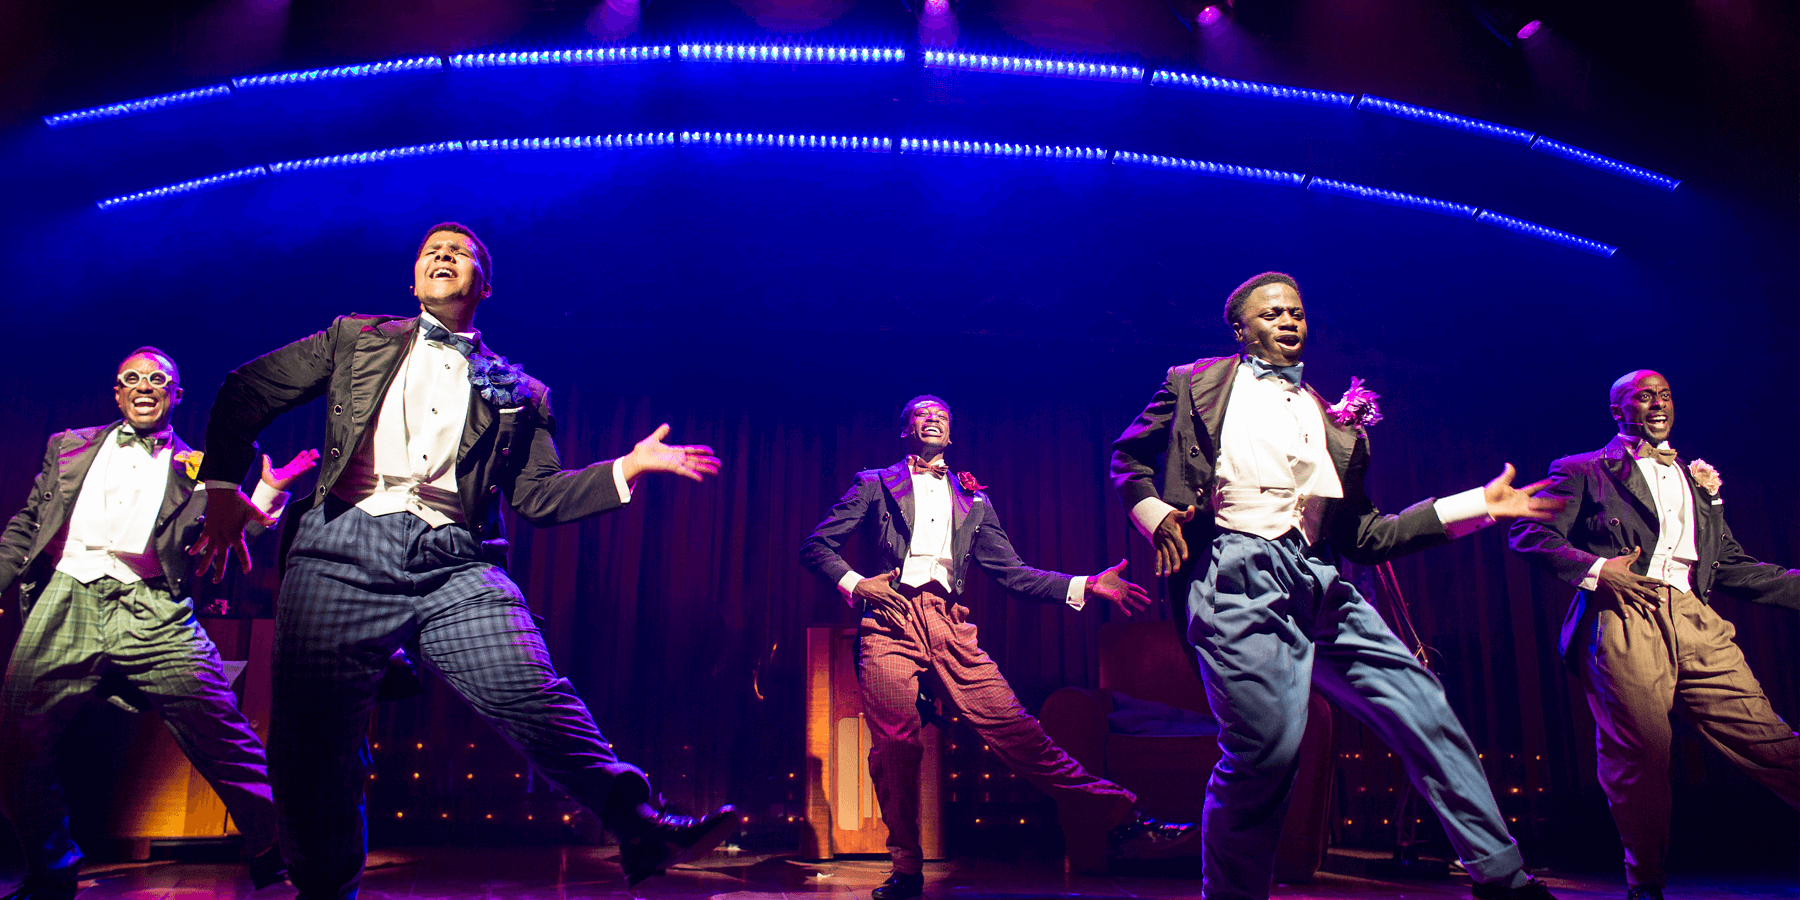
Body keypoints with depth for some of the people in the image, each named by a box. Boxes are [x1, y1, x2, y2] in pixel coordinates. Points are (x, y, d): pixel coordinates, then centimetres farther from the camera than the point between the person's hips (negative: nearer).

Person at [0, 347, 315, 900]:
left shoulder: (197, 470, 15)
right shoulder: (70, 446, 21)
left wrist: (268, 493, -8)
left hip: (153, 613, -2)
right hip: (66, 602, 3)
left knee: (223, 739, -13)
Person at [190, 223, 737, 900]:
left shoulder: (519, 391, 20)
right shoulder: (357, 338, 20)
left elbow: (538, 494, 15)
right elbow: (247, 389, 20)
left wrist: (628, 467, 3)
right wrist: (223, 487, 8)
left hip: (457, 563, 0)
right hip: (345, 551, 1)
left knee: (532, 694, -18)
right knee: (312, 740, -1)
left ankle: (643, 830, -14)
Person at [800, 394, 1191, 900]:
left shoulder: (973, 502, 22)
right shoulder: (876, 485, 15)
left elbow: (1012, 572, 16)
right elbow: (816, 546, 12)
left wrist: (1085, 587, 5)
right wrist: (853, 583, -7)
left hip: (950, 629, 1)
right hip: (891, 622, -1)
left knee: (1015, 729, -7)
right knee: (895, 745, -8)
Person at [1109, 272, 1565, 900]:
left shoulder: (1334, 422, 23)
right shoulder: (1197, 384, 14)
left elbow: (1363, 537, 21)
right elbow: (1128, 454, 17)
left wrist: (1478, 505, 15)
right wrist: (1155, 514, -4)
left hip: (1317, 581, 5)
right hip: (1236, 574, -5)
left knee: (1422, 707, -3)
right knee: (1266, 744, -15)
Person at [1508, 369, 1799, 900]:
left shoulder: (1697, 478, 27)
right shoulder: (1584, 471, 11)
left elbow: (1729, 565, 25)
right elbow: (1529, 534, 1)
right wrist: (1596, 568, -11)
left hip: (1694, 620, 5)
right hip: (1622, 620, -5)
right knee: (1641, 753, -9)